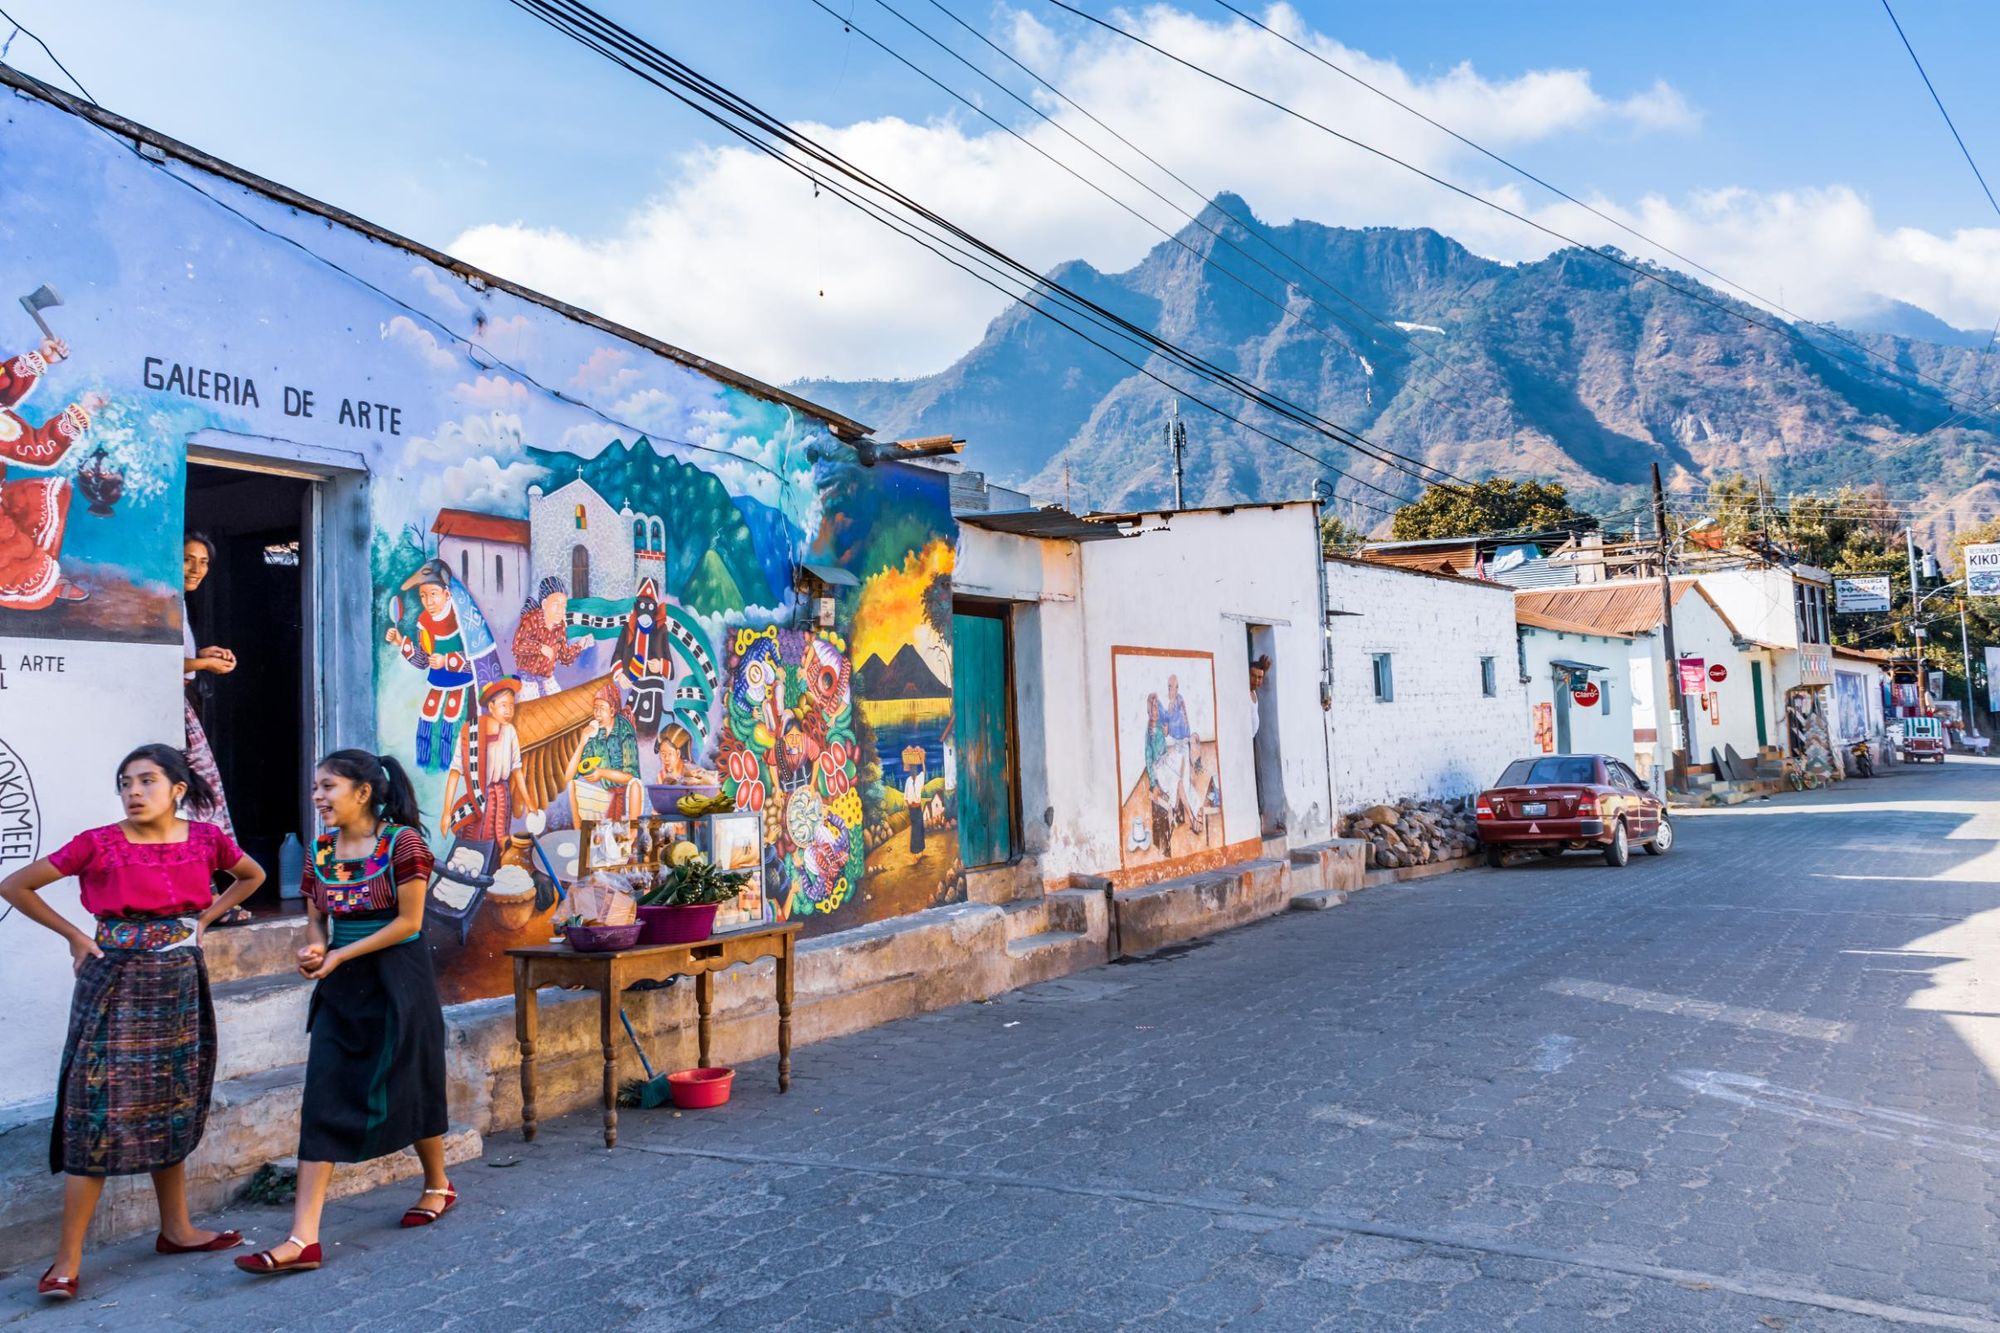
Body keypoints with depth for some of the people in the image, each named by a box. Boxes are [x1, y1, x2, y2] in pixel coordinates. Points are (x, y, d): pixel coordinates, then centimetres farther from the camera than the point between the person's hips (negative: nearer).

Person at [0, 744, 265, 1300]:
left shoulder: (206, 839, -1)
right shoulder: (98, 844, -9)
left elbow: (252, 876, 17)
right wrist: (73, 935, -3)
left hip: (181, 985, 4)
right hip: (116, 984, -3)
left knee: (173, 1108, 13)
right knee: (100, 1112, -5)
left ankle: (176, 1229, 25)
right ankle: (68, 1258, 2)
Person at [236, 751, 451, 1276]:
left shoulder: (401, 842, -12)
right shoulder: (320, 849, 5)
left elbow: (408, 922, -13)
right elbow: (316, 919, 14)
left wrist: (339, 955, -14)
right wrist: (312, 949, -8)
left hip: (398, 981, -5)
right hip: (341, 986, 5)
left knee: (408, 1088, 9)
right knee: (322, 1101, -3)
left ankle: (438, 1185, 34)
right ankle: (303, 1237, -3)